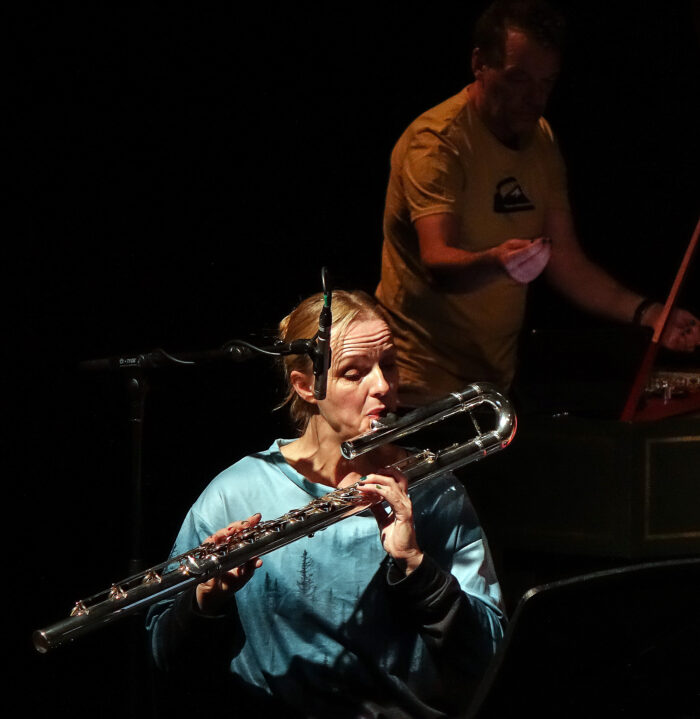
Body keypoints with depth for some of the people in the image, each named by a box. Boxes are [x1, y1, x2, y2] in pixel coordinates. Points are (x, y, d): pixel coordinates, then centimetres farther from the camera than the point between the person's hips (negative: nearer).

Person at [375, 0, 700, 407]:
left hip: (497, 375, 7)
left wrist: (646, 313, -7)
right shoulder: (437, 141, -17)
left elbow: (565, 259, 7)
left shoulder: (541, 140, 7)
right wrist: (495, 263, -51)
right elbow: (436, 263, -30)